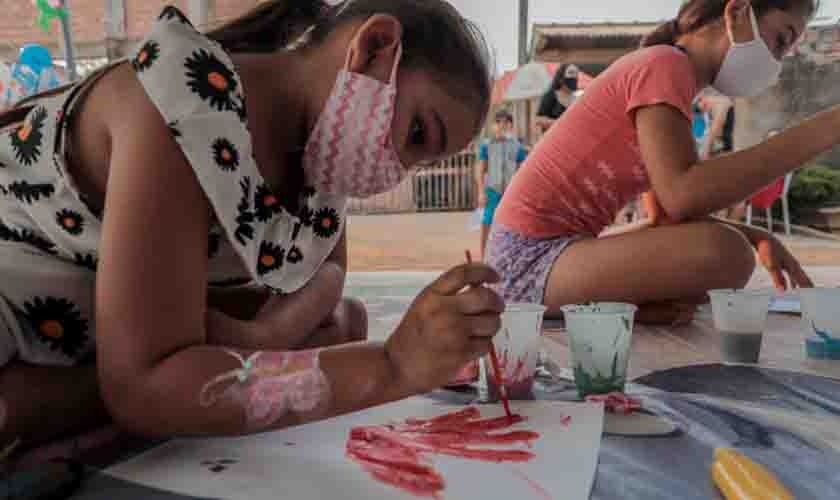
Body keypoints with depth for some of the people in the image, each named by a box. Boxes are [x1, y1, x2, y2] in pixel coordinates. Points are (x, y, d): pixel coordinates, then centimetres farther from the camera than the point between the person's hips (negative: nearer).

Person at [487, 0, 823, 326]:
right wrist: (821, 130, -22)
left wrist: (756, 237, 5)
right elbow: (681, 197, -26)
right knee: (724, 253, -26)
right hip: (531, 256, -10)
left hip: (557, 247, 10)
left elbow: (666, 210, 16)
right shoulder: (665, 64, -11)